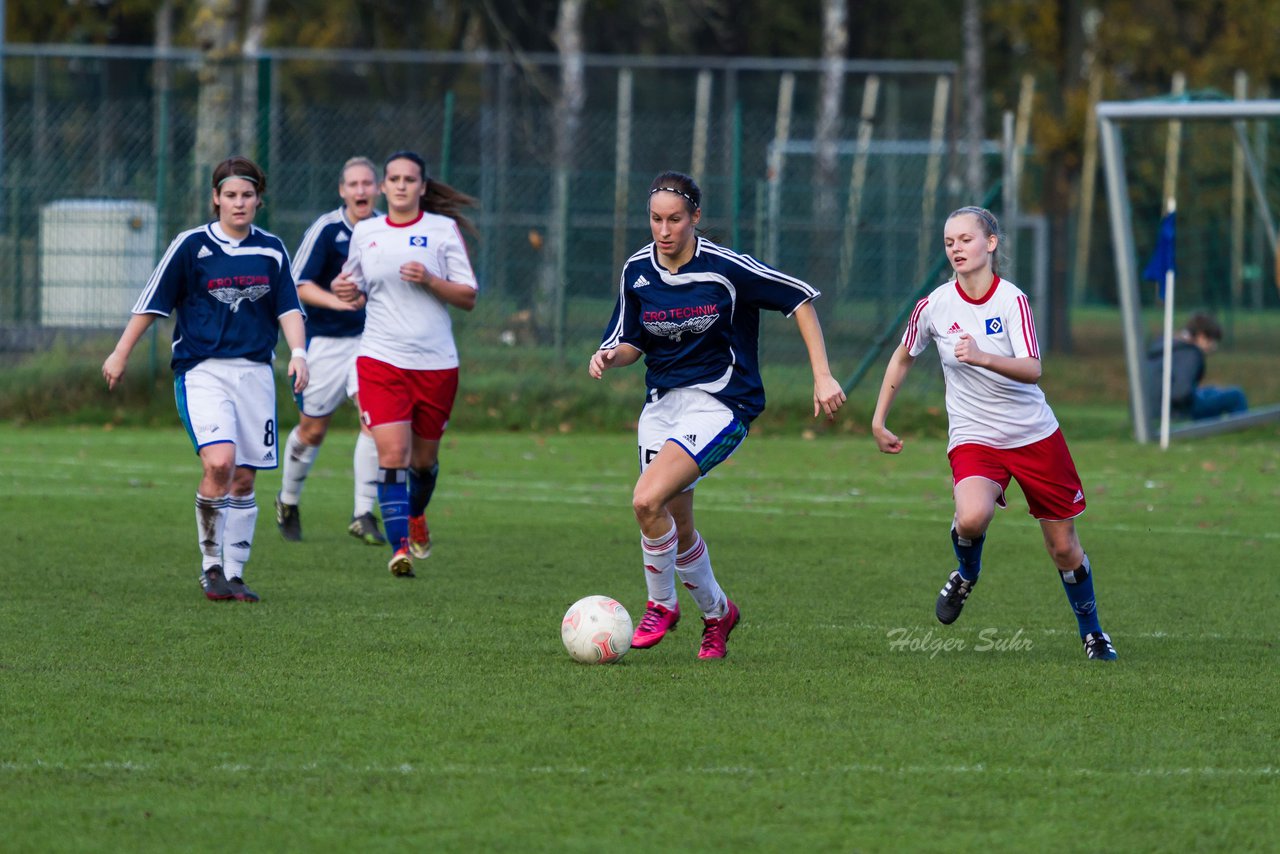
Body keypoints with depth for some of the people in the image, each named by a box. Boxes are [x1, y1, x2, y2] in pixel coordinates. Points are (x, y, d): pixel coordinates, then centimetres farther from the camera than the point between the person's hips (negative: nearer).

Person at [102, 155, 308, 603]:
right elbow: (152, 302, 4)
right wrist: (121, 354, 6)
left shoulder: (271, 250, 9)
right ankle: (211, 564, -6)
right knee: (219, 462, -22)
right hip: (202, 369, -4)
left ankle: (234, 574, 14)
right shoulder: (191, 245, -1)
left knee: (243, 478, 4)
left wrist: (298, 353, -9)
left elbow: (288, 308, 9)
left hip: (255, 372, 4)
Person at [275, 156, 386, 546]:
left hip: (369, 339, 3)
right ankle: (288, 502, 33)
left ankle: (363, 514, -12)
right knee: (312, 430, 7)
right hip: (324, 341, -3)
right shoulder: (325, 229, -11)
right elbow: (298, 285, -13)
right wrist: (337, 301, -26)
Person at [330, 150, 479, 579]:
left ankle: (416, 515, 44)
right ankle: (399, 546, -17)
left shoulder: (443, 230, 0)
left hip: (436, 363, 0)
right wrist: (345, 290, -4)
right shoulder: (364, 233, 6)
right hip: (381, 361, 0)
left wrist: (429, 280, -17)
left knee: (424, 458, 13)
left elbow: (468, 297, -1)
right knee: (392, 454, -16)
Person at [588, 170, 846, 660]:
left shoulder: (725, 268, -14)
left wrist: (823, 376, -10)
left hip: (720, 402, -6)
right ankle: (717, 612, 33)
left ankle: (661, 605, -2)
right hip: (662, 402, 6)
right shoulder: (637, 271, 0)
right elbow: (630, 343, 12)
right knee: (677, 528, 8)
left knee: (647, 500, -23)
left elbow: (800, 299, -6)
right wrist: (609, 356, -12)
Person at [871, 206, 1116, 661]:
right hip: (973, 437, 0)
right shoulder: (933, 307, -5)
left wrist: (982, 357, -41)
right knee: (972, 517, -31)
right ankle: (966, 574, 3)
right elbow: (902, 358, 13)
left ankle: (1092, 631, 32)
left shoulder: (1012, 300, -12)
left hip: (1035, 435, 0)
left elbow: (1032, 369, -24)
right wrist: (879, 420, 14)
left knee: (1063, 546, 8)